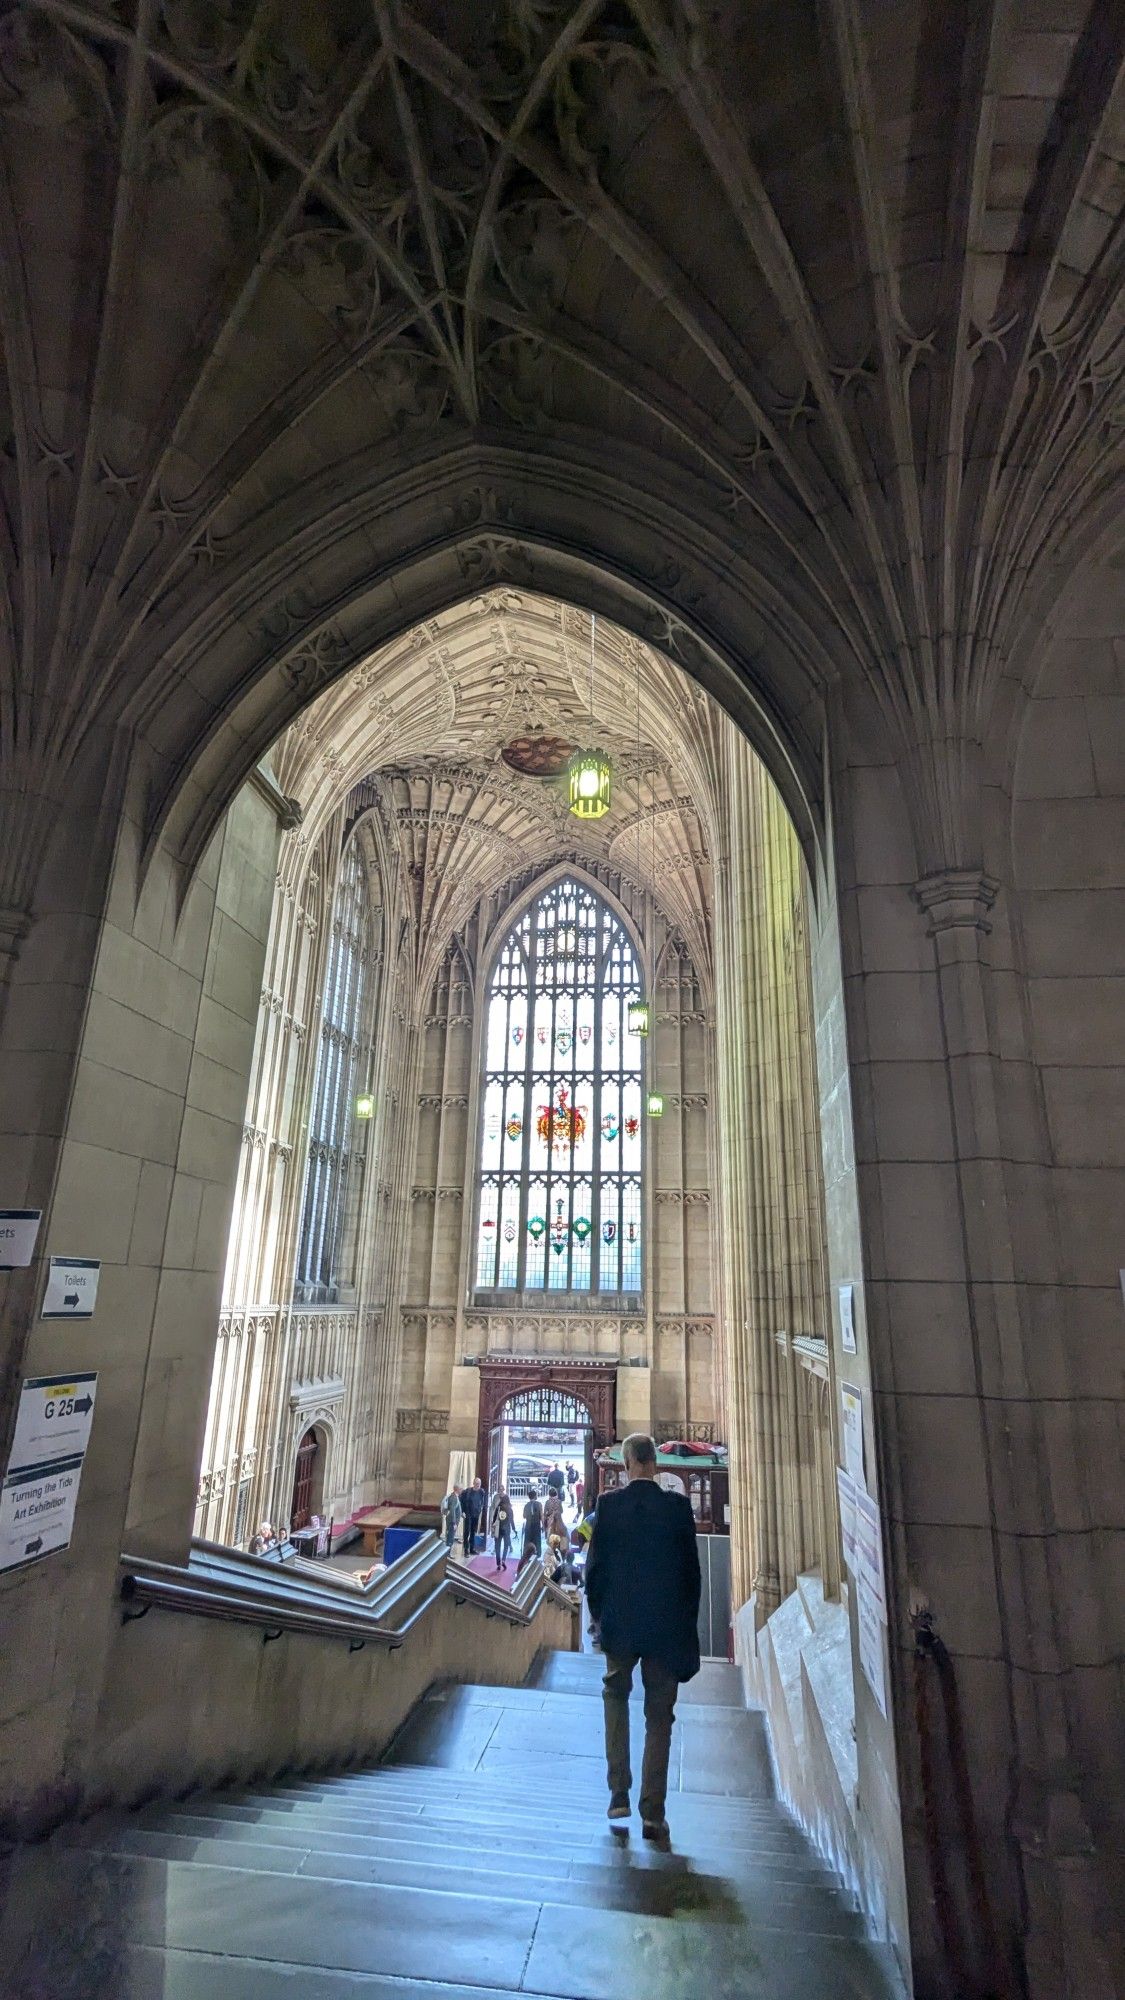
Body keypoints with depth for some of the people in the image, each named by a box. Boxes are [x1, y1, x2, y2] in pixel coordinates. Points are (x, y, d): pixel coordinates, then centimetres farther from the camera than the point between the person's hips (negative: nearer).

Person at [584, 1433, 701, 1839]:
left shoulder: (609, 1503, -10)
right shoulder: (678, 1505, -10)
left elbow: (595, 1564, -5)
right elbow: (692, 1569, -4)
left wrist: (596, 1612, 10)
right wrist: (687, 1621, 9)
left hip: (619, 1622, 0)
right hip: (667, 1623, 0)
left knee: (616, 1695, 22)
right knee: (659, 1716, 12)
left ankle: (619, 1793, 17)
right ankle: (653, 1813, 13)